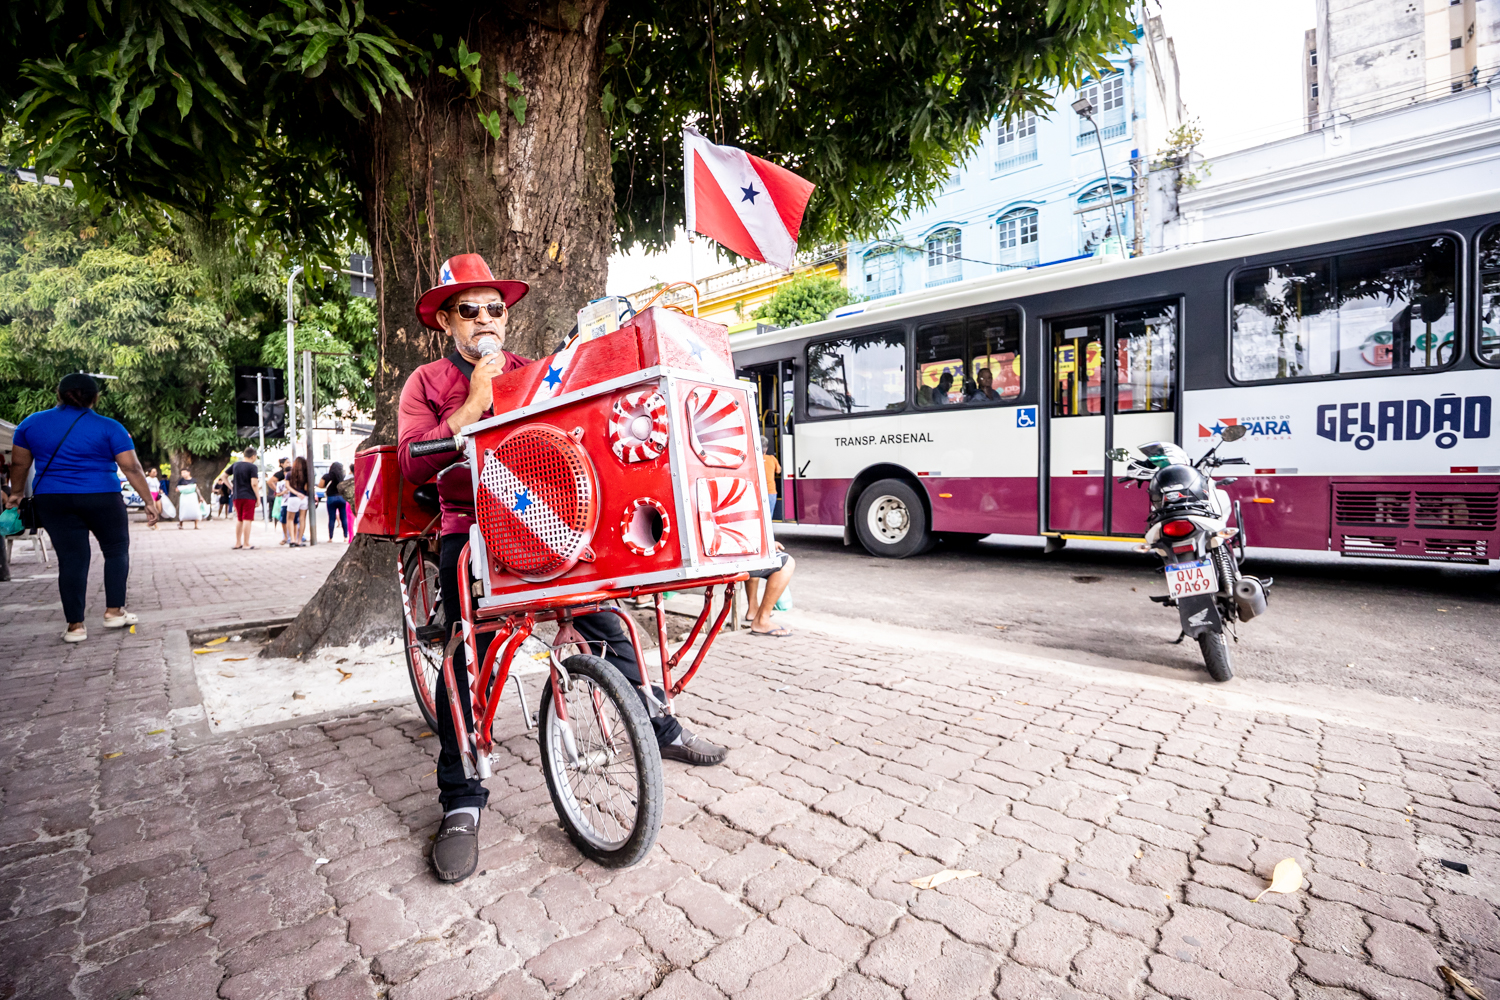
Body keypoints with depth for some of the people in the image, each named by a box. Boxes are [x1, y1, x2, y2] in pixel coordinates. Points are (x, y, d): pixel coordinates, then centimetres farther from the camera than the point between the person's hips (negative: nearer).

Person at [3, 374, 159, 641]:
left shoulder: (31, 423, 6)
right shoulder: (109, 428, -6)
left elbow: (19, 464, 12)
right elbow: (132, 468, -10)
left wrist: (16, 493, 27)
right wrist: (150, 501, -7)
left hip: (51, 499, 3)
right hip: (101, 498, -3)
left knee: (70, 558, 5)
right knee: (116, 550, 12)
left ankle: (75, 626, 6)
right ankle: (114, 611, 9)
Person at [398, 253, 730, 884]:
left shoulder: (531, 374, 13)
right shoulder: (428, 383, 7)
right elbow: (412, 464, -9)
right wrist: (471, 406, -18)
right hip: (469, 529, -1)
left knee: (606, 627, -1)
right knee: (465, 653, -14)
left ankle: (661, 729, 20)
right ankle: (461, 804, 2)